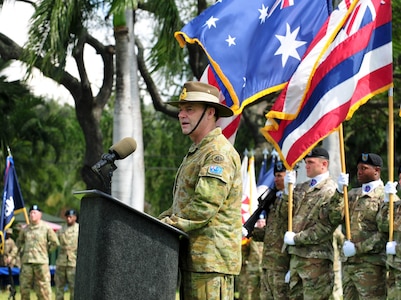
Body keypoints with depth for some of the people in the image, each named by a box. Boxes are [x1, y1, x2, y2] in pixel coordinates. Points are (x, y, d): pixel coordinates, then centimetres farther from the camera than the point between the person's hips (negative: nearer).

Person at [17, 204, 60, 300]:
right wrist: (22, 250, 15)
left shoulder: (46, 228, 0)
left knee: (43, 287, -5)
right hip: (26, 262, 4)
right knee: (24, 286, 4)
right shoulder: (25, 229, 12)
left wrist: (46, 250, 3)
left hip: (41, 261, -4)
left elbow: (55, 243, 3)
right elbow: (19, 241, 28)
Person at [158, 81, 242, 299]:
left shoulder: (219, 154, -12)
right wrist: (158, 223, 7)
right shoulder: (195, 152, 22)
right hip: (192, 257, 11)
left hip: (211, 258, -11)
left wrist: (166, 226, -17)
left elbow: (204, 207, -22)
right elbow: (181, 205, 24)